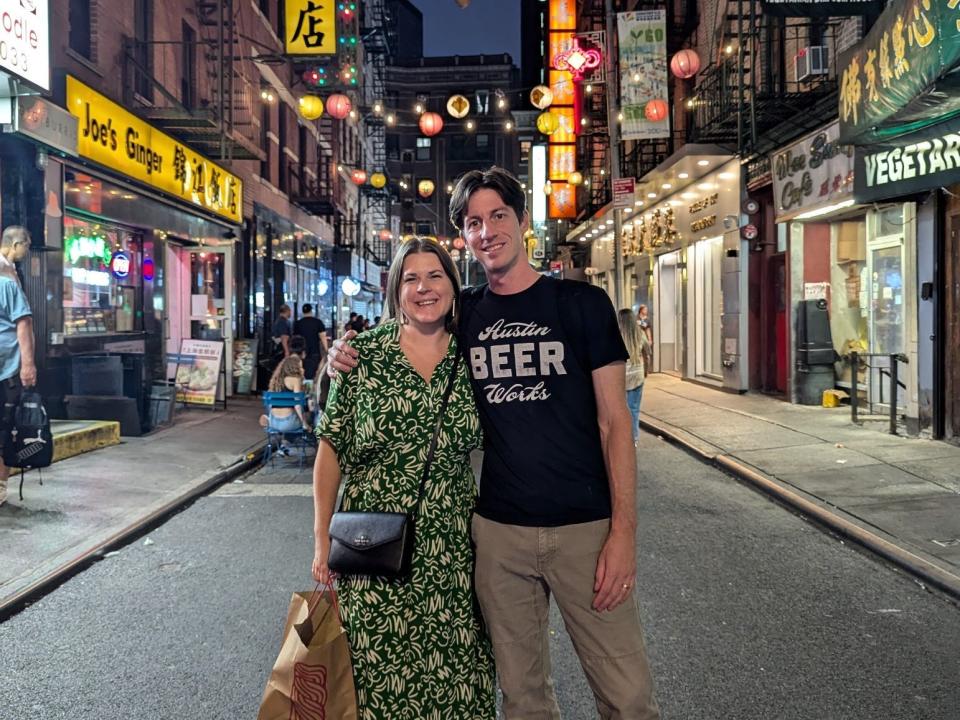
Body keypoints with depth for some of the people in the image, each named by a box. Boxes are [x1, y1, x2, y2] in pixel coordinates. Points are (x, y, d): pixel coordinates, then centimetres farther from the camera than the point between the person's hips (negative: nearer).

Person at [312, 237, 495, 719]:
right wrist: (323, 538, -3)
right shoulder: (364, 353, -4)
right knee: (379, 669, 6)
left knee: (455, 673, 10)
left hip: (452, 549, 2)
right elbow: (331, 447, -2)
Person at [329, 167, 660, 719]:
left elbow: (614, 422, -2)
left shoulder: (582, 303, -1)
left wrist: (624, 531, -10)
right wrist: (349, 358, 0)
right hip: (499, 531, 2)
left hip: (585, 527, -2)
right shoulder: (461, 315, 7)